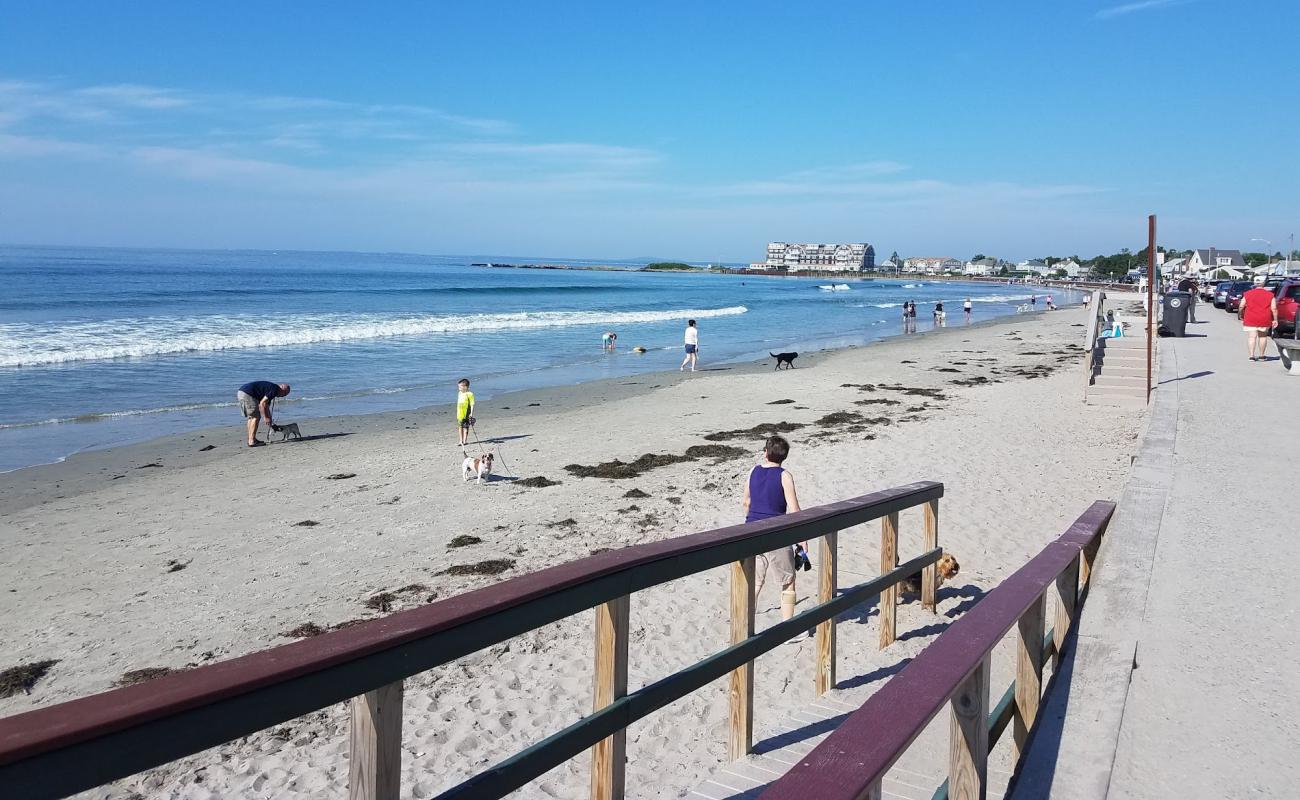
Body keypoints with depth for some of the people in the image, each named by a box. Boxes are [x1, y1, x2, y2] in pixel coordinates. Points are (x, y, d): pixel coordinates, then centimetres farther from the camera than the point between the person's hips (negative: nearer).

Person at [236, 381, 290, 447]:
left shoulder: (270, 387, 22)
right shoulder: (274, 389, -7)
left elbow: (266, 406, 29)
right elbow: (262, 403, -14)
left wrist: (269, 419, 31)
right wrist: (266, 418, -6)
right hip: (247, 394, -10)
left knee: (251, 417, 18)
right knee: (256, 417, -4)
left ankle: (251, 439, 21)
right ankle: (252, 441, -5)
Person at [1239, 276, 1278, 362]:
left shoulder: (1248, 294, 2)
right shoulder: (1270, 295, 2)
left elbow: (1241, 307, 1)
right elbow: (1274, 308, -4)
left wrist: (1241, 318, 13)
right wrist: (1275, 320, 2)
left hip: (1250, 320, -1)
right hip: (1265, 320, 1)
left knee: (1251, 337, -4)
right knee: (1263, 336, 16)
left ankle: (1252, 356, -16)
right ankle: (1261, 356, 21)